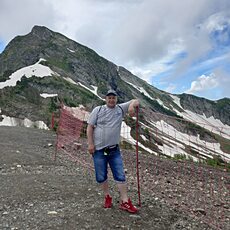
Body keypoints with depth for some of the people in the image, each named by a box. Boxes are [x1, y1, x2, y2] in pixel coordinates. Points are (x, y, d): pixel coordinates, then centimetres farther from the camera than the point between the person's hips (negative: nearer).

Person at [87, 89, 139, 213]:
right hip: (98, 149, -1)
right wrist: (90, 144, -10)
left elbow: (135, 101, 4)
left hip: (114, 149, 2)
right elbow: (90, 127, -3)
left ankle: (124, 202, 12)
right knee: (101, 176, 10)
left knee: (120, 175, 2)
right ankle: (107, 197, 31)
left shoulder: (120, 108, 4)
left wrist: (132, 105, -20)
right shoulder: (98, 110, -1)